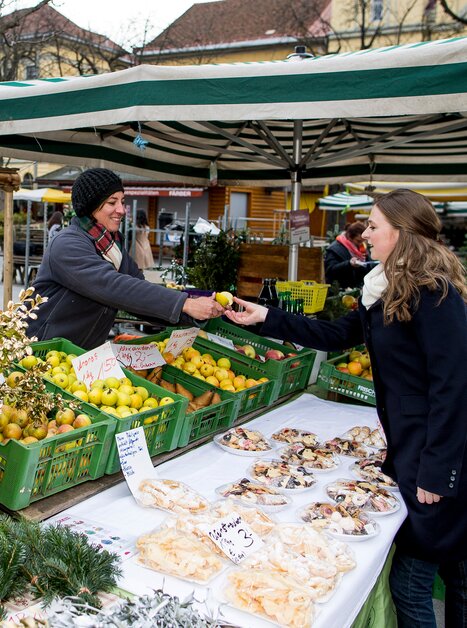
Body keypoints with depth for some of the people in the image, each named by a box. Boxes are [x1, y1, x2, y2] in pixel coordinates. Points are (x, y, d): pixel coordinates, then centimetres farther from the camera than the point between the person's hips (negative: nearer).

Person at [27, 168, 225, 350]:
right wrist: (185, 304, -36)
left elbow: (140, 288, -2)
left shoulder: (114, 244, 7)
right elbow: (114, 286, -32)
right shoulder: (68, 245, -19)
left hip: (87, 351, 7)